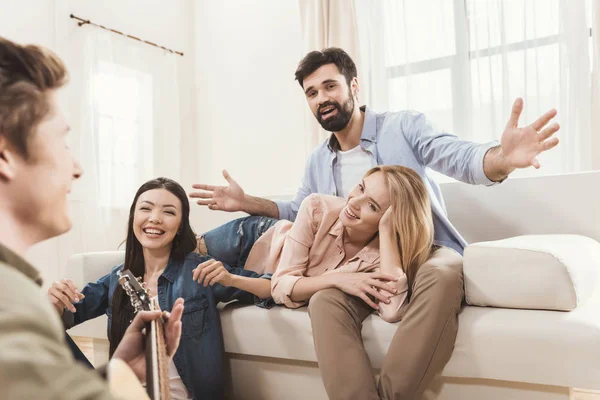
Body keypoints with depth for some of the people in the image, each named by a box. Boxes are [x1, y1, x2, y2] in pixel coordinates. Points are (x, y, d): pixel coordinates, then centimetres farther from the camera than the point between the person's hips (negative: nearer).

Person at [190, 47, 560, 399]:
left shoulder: (404, 126, -2)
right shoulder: (318, 161, 14)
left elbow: (461, 160, -15)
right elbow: (298, 212, 28)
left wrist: (501, 158, -40)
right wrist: (246, 202, 13)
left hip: (424, 251, -2)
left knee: (442, 275, -38)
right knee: (324, 301, -29)